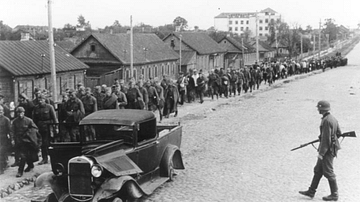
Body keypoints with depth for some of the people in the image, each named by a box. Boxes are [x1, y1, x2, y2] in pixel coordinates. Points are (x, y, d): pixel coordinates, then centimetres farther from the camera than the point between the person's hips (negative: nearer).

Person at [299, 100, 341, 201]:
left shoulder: (326, 121, -22)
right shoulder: (332, 118, 9)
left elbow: (326, 139, -24)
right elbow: (338, 133, 17)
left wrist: (321, 153, -20)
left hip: (327, 150, -10)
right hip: (331, 148, 10)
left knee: (328, 172, 0)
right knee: (318, 170, 14)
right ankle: (311, 191, 21)